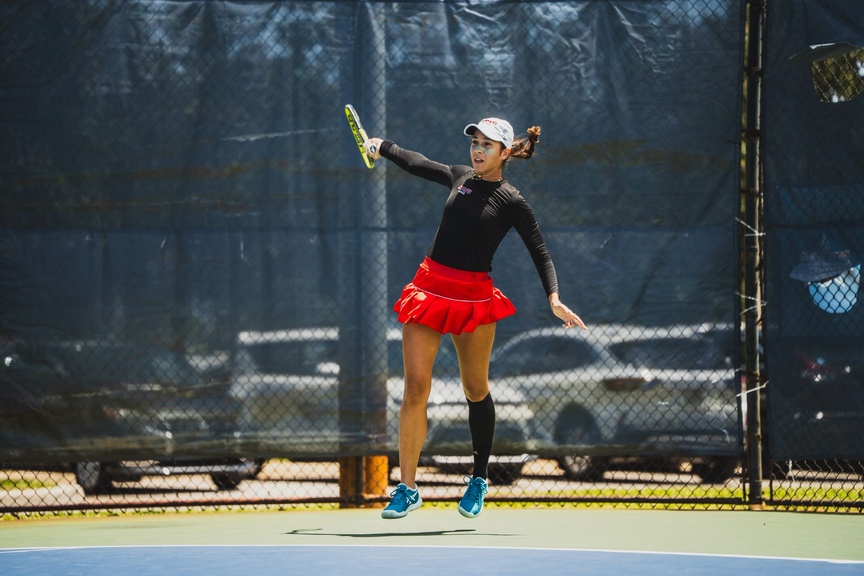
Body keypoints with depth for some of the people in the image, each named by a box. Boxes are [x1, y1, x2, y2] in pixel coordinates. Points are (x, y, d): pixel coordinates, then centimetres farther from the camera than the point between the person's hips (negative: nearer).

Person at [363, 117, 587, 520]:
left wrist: (554, 298, -15)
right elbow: (416, 163, 28)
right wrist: (382, 147, 27)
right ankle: (407, 489, -4)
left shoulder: (512, 203, -4)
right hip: (430, 286, 3)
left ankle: (478, 481, 28)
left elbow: (541, 253, -4)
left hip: (473, 298, -3)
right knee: (415, 386, -6)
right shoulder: (461, 177, 9)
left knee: (476, 391, 8)